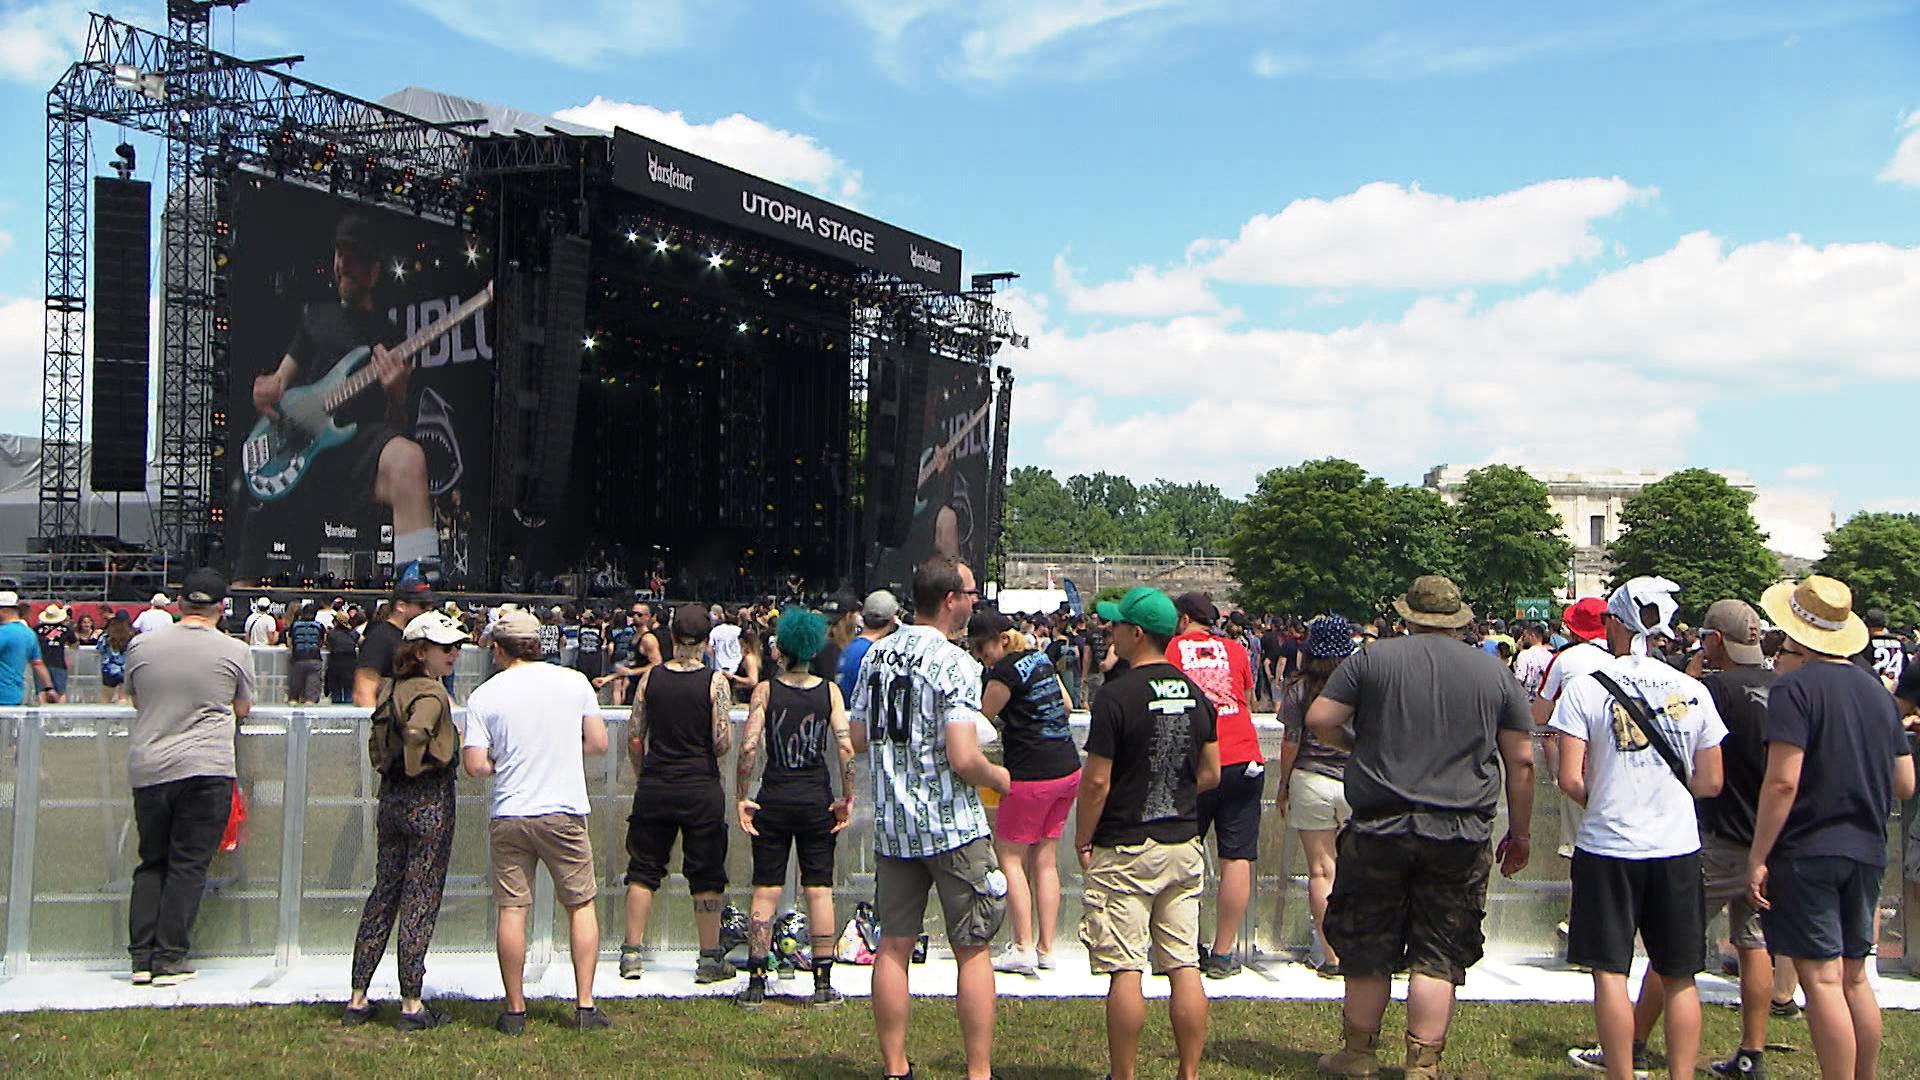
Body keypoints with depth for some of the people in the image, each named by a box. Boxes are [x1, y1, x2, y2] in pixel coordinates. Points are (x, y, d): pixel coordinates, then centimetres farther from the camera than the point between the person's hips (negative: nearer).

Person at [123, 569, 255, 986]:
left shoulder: (141, 645, 4)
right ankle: (169, 960, 2)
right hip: (205, 767, -3)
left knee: (151, 863, 14)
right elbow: (243, 709, 9)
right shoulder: (234, 651, -3)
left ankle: (141, 958, 10)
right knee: (188, 865, 2)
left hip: (147, 767, 3)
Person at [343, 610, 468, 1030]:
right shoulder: (432, 693, -15)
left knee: (383, 897, 13)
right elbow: (416, 732, -32)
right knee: (420, 902, -1)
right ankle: (412, 1005, 5)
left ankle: (358, 1000, 17)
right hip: (430, 803, -8)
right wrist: (416, 767, -15)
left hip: (391, 801, 8)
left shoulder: (391, 689, 10)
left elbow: (376, 743, 17)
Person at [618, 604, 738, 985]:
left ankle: (632, 953, 14)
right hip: (701, 787, -2)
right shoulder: (715, 681, -9)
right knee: (706, 876, 6)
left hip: (654, 786, 3)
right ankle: (710, 959, 11)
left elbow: (634, 739, 2)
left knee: (643, 869, 12)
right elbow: (723, 743, -12)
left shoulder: (651, 677, 0)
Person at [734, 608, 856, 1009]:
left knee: (765, 892, 5)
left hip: (774, 800, 0)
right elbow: (846, 747, -9)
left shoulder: (766, 690, -3)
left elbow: (749, 747, -11)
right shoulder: (829, 690, -1)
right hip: (817, 802, 0)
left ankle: (756, 983, 7)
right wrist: (848, 799, -3)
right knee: (819, 890, 5)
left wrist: (742, 797, -5)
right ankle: (823, 984, 7)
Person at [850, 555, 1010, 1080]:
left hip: (891, 822, 6)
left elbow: (859, 741, 12)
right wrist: (999, 777, -3)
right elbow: (963, 759, -22)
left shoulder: (877, 654, 5)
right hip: (953, 824, -6)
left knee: (894, 946, 11)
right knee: (972, 950, 4)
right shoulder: (956, 664, -16)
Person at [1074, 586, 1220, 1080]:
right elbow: (1210, 774, 12)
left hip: (1125, 850, -6)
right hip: (1183, 845, 6)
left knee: (1125, 970, -1)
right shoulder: (1195, 694, 6)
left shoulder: (1116, 695, -14)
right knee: (1185, 968, 8)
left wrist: (1082, 841, -2)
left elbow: (1096, 782, -14)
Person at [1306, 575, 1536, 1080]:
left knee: (1366, 946, 11)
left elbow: (1318, 720, -3)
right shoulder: (1495, 672, 6)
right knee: (1439, 955, 6)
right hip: (1461, 834, 1)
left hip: (1380, 826, -1)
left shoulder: (1373, 658, 0)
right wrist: (1520, 834, 15)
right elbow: (1521, 761, 7)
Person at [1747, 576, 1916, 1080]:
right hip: (1866, 851, 7)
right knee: (1854, 977, 16)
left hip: (1808, 850, -7)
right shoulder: (1877, 691, 9)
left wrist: (1758, 857, -14)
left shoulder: (1795, 687, -12)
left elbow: (1782, 781, -20)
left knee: (1822, 980, -5)